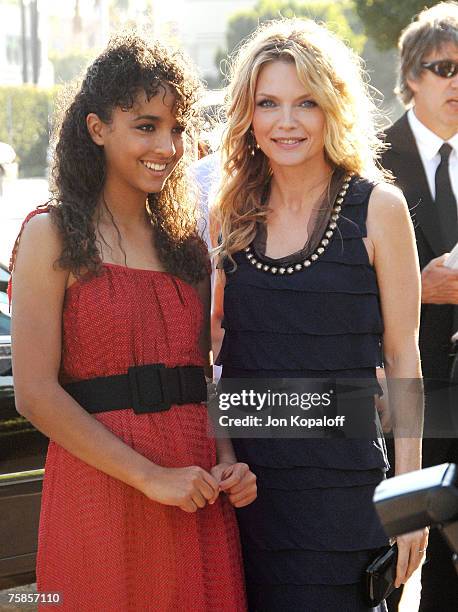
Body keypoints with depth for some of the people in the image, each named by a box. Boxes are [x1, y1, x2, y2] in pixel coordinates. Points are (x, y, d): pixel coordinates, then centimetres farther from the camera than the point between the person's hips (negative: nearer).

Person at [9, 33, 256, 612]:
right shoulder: (54, 236, -5)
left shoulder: (185, 242, 13)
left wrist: (227, 460, 0)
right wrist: (151, 477, -15)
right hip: (100, 490, -5)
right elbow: (35, 393, -12)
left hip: (197, 494, 5)